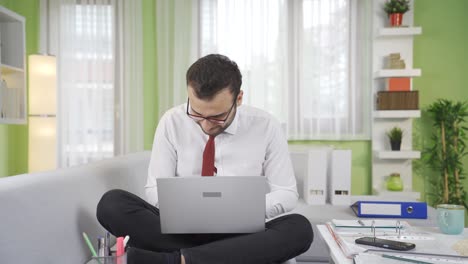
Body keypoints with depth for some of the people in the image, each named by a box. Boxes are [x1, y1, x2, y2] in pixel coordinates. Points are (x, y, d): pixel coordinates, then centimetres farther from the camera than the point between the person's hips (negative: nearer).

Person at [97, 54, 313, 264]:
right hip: (183, 230, 2)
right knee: (112, 203, -22)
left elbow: (286, 194, 1)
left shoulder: (266, 127, -4)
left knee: (299, 228, -31)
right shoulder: (172, 122, -3)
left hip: (241, 235, -1)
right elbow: (155, 189, 2)